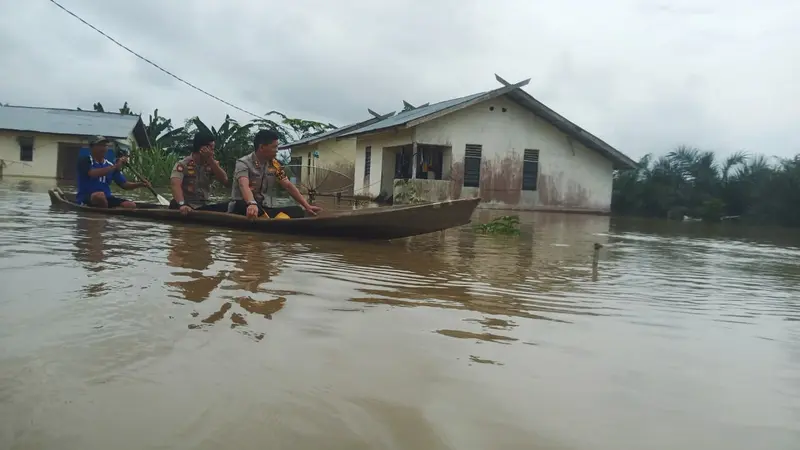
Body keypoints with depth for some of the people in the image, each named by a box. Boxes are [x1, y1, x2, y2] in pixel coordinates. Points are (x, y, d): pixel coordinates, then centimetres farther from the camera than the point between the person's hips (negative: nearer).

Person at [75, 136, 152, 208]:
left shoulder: (110, 165, 13)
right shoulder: (84, 161, -2)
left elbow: (124, 184, 9)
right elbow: (93, 174, -24)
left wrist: (140, 184, -10)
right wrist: (115, 166, -26)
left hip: (106, 198, 5)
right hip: (85, 198, -4)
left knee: (131, 205, -18)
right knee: (100, 195, -39)